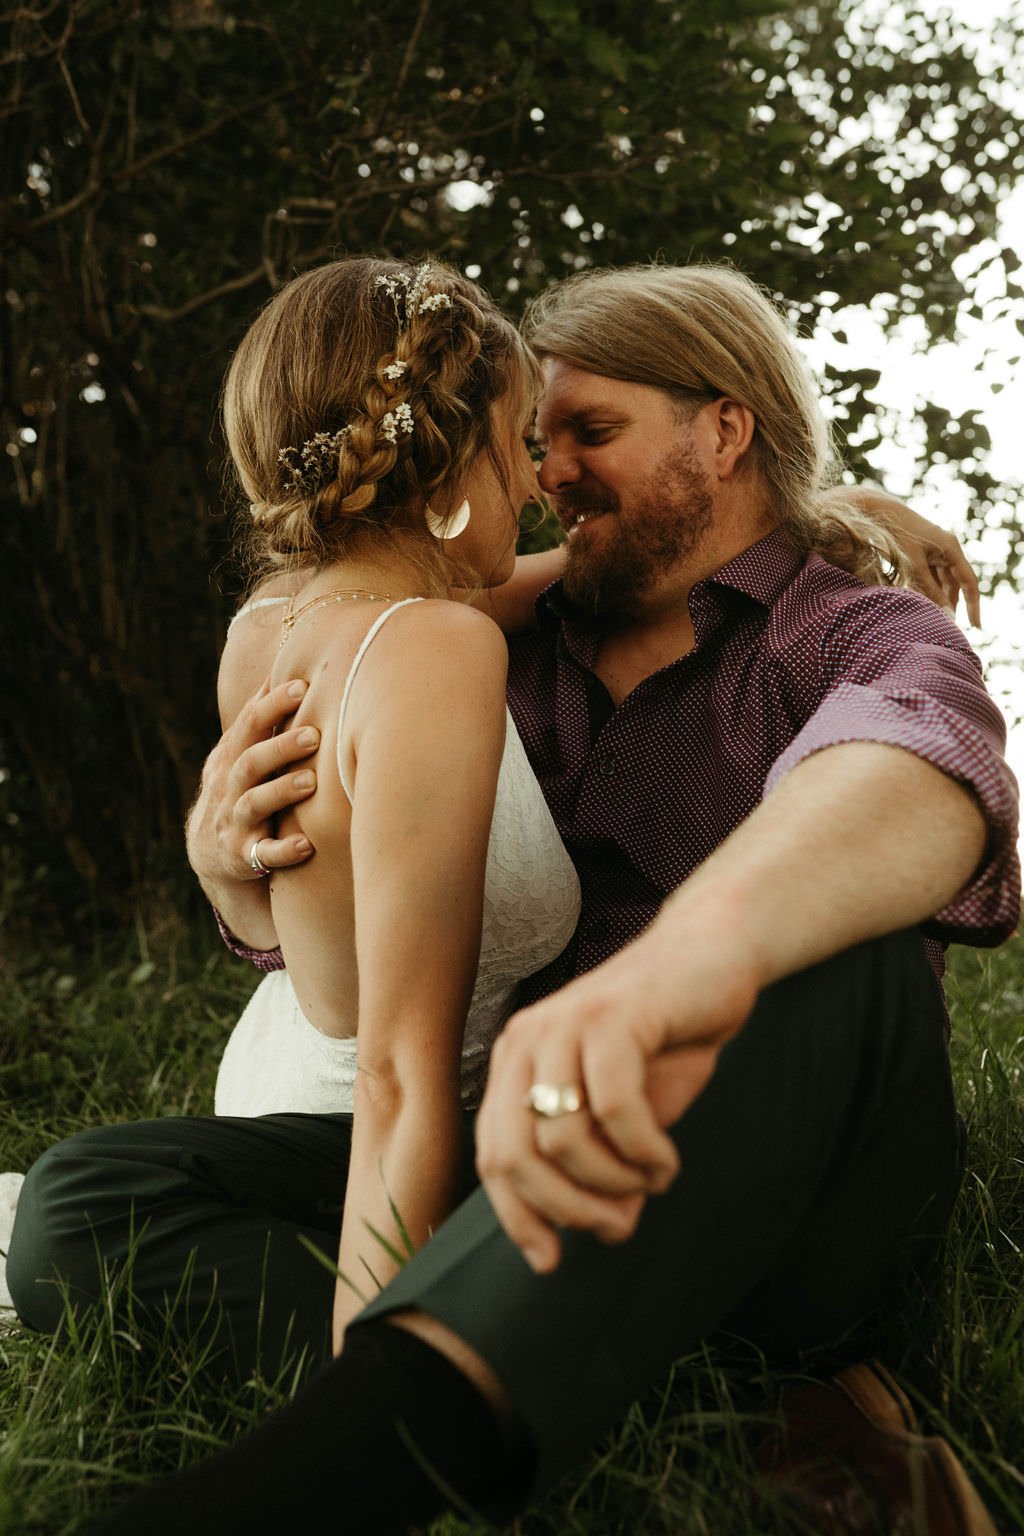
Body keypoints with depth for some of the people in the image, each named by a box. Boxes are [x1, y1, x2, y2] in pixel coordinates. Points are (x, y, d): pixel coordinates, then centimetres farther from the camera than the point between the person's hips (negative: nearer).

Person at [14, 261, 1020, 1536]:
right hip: (518, 1169, 5)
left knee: (826, 953, -35)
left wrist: (705, 939, -51)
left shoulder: (866, 641, 1)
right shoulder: (526, 670, 16)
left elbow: (917, 774, -27)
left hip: (793, 1192, -4)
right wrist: (235, 866, -7)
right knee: (84, 1198, -11)